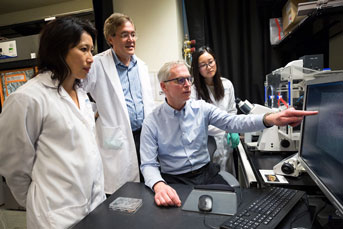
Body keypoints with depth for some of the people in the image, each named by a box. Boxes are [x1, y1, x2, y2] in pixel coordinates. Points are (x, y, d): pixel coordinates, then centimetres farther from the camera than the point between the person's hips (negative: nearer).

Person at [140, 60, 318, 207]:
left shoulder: (201, 108, -1)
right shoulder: (152, 123, -8)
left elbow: (233, 122, -13)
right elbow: (148, 164, -9)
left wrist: (270, 119, -31)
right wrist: (159, 185, -32)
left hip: (206, 173, 3)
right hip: (175, 180, -2)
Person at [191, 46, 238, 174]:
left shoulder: (227, 84, 4)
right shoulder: (194, 90, -11)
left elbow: (232, 111, 13)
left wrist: (233, 131, -2)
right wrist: (225, 132, -17)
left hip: (225, 145, 4)